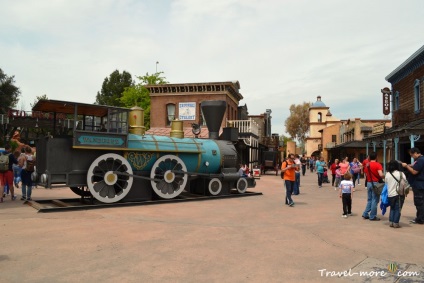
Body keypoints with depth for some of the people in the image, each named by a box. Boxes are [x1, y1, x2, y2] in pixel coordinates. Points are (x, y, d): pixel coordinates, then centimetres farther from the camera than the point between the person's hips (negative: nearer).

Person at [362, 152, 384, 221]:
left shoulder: (367, 165, 7)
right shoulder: (378, 165, -12)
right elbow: (381, 175, -22)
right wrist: (384, 177, -3)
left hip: (369, 183, 6)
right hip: (375, 183, -6)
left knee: (369, 200, 17)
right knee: (375, 200, 2)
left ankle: (365, 214, 16)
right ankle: (372, 216, 6)